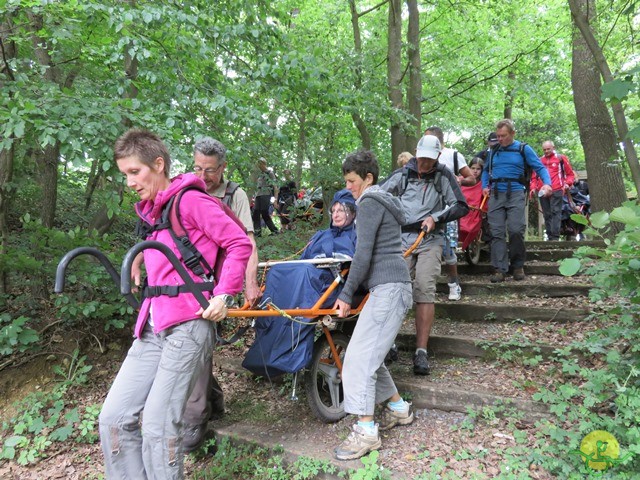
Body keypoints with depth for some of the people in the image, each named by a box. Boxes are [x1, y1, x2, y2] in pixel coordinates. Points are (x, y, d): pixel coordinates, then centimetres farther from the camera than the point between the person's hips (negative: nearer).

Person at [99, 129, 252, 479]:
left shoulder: (190, 200, -7)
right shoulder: (148, 210, 18)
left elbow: (240, 243, -10)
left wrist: (223, 294, -14)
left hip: (187, 326, -8)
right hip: (151, 327, 8)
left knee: (157, 427, -8)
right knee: (114, 418, 6)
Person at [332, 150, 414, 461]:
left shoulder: (369, 203, -8)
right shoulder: (384, 201, 23)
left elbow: (363, 254, -15)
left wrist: (346, 294, -10)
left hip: (388, 287, -10)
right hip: (393, 285, 10)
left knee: (359, 354, -11)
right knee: (370, 353, 13)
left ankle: (366, 432, -7)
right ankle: (398, 408, 24)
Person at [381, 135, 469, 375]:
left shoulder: (444, 175, 5)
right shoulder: (402, 174, 7)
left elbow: (461, 206, 4)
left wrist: (435, 218, -7)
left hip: (430, 241, -1)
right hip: (401, 239, 1)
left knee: (425, 291, -11)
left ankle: (421, 351, -8)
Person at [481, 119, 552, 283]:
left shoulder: (523, 149, 7)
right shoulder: (494, 151, 17)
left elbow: (540, 167, 4)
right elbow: (486, 170, 28)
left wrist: (547, 183, -14)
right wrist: (485, 186, 10)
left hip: (516, 194, -3)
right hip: (495, 195, 3)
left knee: (516, 230, -10)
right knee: (497, 232, -3)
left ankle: (518, 266, 8)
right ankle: (500, 269, -2)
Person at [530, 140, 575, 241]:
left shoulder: (561, 158, 9)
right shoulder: (539, 161, 17)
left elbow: (570, 174, 12)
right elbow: (534, 176, 21)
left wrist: (567, 183, -6)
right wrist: (533, 188, 5)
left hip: (556, 190, -4)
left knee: (555, 213, -10)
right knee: (547, 215, 6)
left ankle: (555, 237, -14)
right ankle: (549, 236, 10)